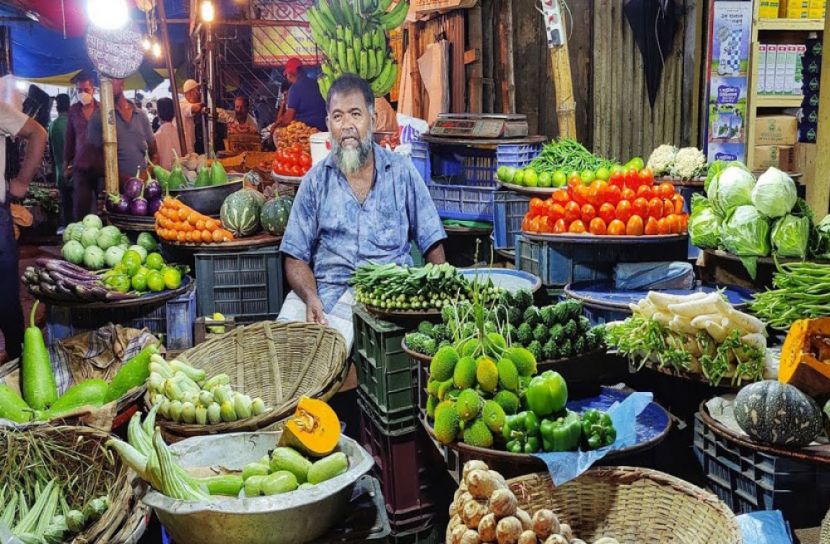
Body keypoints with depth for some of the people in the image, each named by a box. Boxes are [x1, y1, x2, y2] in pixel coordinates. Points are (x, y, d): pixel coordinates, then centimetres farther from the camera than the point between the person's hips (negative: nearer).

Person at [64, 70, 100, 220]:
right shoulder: (73, 110, 6)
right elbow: (69, 138, 13)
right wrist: (66, 163, 13)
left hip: (102, 165, -1)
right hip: (80, 166, 1)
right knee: (80, 207, -2)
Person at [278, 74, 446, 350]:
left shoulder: (402, 172, 10)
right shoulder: (315, 181, 10)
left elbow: (432, 243, 10)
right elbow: (296, 257, 7)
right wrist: (310, 297, -14)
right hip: (327, 293, 0)